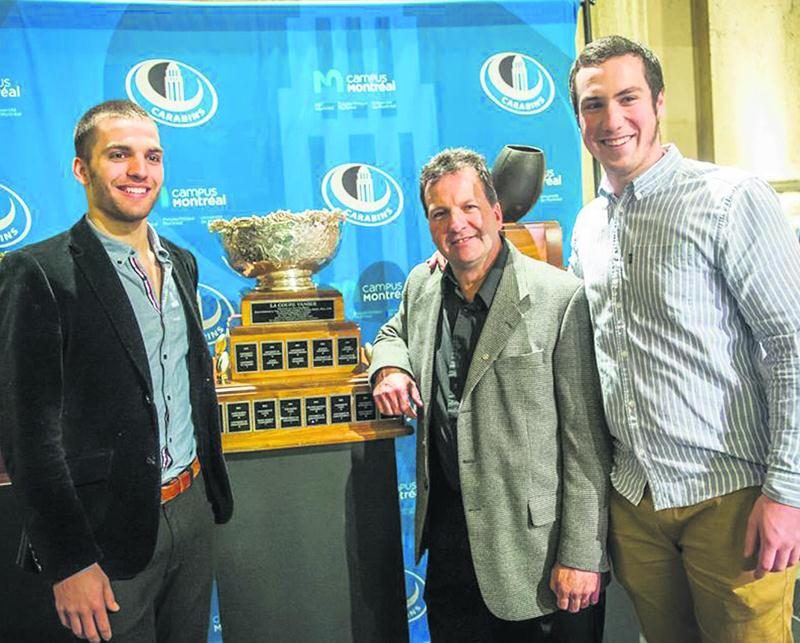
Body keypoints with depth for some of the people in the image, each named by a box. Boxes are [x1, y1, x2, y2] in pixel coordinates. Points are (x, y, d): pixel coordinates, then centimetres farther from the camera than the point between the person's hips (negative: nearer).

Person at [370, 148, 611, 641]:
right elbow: (393, 333, 26)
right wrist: (389, 368, 2)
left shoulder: (561, 298, -14)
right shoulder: (422, 287, 4)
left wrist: (581, 555, -14)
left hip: (536, 541, -5)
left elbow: (586, 440, -13)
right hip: (448, 533, 6)